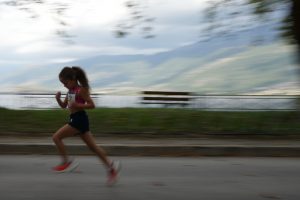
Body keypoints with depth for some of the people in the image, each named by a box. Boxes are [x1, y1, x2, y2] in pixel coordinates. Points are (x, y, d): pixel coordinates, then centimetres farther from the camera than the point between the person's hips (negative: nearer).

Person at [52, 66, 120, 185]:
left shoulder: (81, 90, -12)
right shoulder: (71, 91, 14)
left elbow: (92, 105, -13)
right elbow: (64, 106, 20)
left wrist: (77, 105, -22)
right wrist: (58, 99, 1)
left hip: (79, 119, -10)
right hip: (76, 120, 10)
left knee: (56, 137, -8)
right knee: (92, 146, 10)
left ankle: (67, 162, 0)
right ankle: (111, 166, 13)